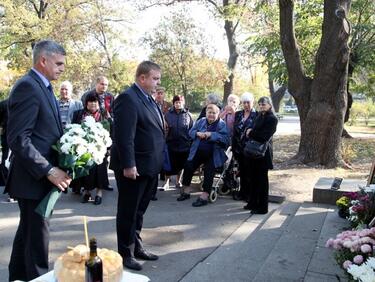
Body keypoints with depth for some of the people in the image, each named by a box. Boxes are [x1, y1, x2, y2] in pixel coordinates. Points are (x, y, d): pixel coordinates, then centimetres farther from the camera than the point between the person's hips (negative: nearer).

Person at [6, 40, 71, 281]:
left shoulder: (43, 87, 13)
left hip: (40, 177, 10)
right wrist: (49, 171, -23)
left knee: (28, 232, 21)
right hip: (34, 178, -10)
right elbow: (18, 139, -23)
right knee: (37, 235, 1)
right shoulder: (27, 86, -16)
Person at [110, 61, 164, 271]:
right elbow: (124, 136, -22)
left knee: (139, 211, 20)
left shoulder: (149, 98, 14)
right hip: (134, 168, -9)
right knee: (128, 212, 7)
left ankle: (136, 246, 34)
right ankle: (126, 253, 21)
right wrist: (128, 165, -24)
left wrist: (158, 162, 15)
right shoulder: (128, 98, -16)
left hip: (150, 166, 9)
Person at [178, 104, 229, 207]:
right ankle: (186, 191, 16)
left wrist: (211, 134, -28)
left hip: (213, 155, -4)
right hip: (198, 152, 4)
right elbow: (191, 131, 9)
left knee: (209, 171, -18)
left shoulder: (222, 124, -7)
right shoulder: (201, 121, 7)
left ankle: (204, 196, -6)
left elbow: (226, 139, -20)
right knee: (188, 167, -2)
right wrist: (197, 133, -14)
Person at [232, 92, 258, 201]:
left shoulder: (257, 115, -5)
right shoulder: (238, 114, 9)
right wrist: (233, 147, 5)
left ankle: (249, 194, 15)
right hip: (239, 148, 5)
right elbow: (234, 131, 8)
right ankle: (242, 193, 25)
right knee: (242, 171, 13)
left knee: (249, 172, 3)